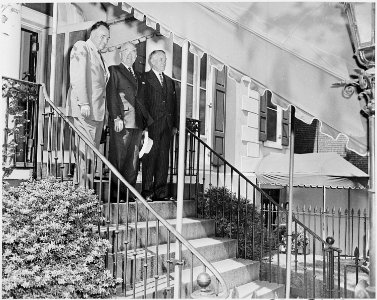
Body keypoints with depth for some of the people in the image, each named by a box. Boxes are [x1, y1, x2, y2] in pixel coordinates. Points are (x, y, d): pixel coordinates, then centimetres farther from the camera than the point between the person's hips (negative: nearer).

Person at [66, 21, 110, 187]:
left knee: (93, 151, 5)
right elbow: (78, 77, -12)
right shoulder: (81, 47, 0)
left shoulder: (98, 55, 26)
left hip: (97, 111, 8)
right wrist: (84, 103, -21)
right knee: (85, 150, -9)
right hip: (84, 109, -8)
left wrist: (103, 109, 12)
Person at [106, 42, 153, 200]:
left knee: (133, 160, 5)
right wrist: (116, 117, -16)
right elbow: (111, 95, -6)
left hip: (137, 122, 6)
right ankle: (116, 192, 4)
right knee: (118, 159, -3)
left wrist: (147, 120, 13)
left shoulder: (137, 75, 24)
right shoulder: (114, 70, 4)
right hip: (121, 122, -6)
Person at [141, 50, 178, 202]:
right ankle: (147, 192, 2)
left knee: (163, 160, 5)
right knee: (150, 159, -4)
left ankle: (161, 193, 11)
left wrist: (175, 125, 11)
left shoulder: (170, 81, 22)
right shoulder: (144, 78, 3)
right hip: (151, 126, -5)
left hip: (167, 126, 6)